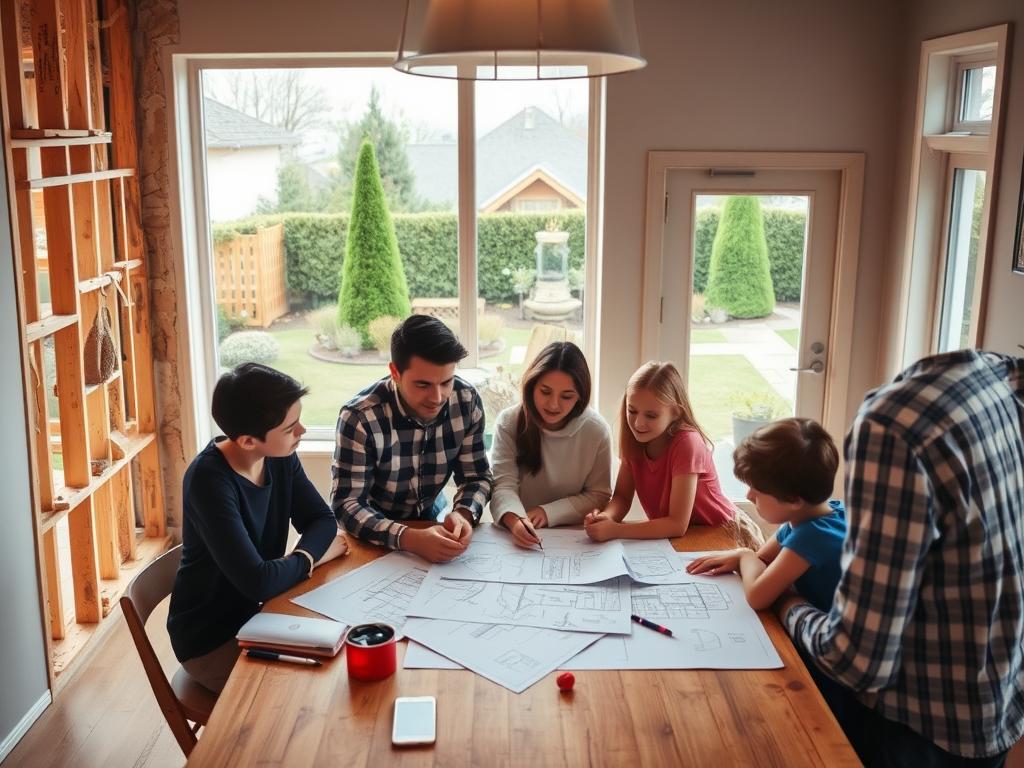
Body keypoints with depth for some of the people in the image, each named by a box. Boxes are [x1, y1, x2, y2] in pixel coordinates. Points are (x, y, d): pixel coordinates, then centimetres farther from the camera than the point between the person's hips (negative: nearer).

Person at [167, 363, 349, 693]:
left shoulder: (280, 457, -8)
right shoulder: (209, 480, -29)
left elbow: (322, 519, 0)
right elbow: (257, 581, -35)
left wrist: (301, 555, -20)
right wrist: (307, 559, -16)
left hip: (259, 614, 6)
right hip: (211, 639, -6)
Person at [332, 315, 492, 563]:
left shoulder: (467, 401, -15)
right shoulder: (360, 418, -27)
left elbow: (476, 476, -6)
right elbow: (346, 505, -26)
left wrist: (463, 514, -28)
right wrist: (409, 539, -42)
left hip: (430, 514, 2)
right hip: (375, 526, -2)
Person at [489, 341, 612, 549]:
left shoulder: (596, 430, -6)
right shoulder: (508, 422, -6)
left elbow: (599, 494, 0)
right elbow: (504, 485, -11)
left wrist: (549, 512, -13)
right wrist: (514, 520, -32)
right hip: (519, 538, 1)